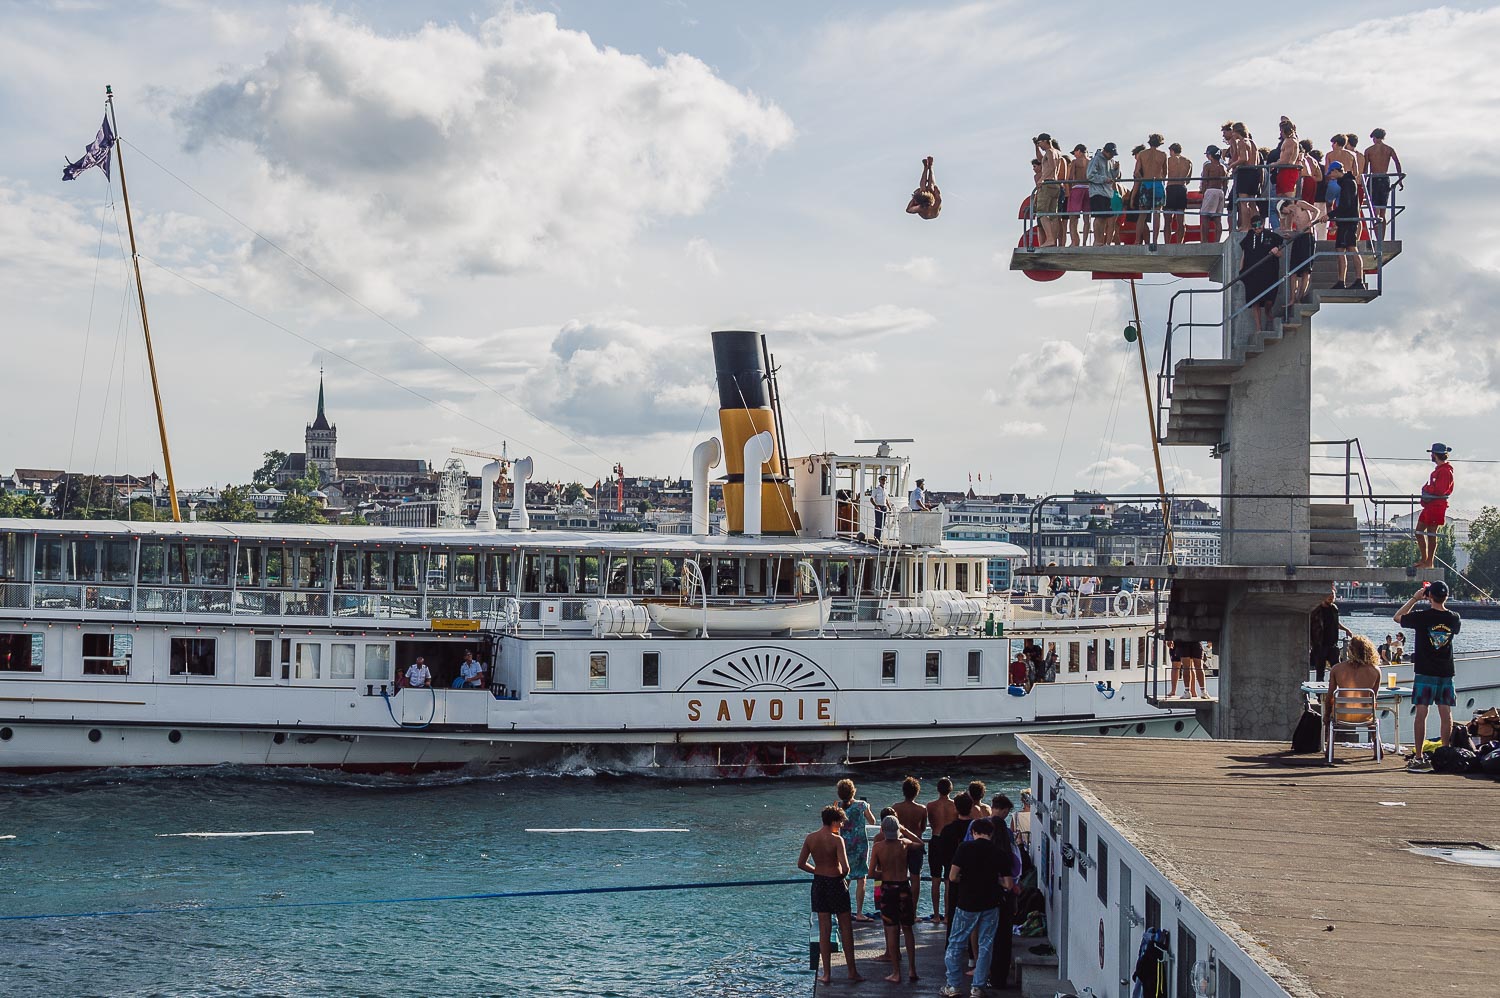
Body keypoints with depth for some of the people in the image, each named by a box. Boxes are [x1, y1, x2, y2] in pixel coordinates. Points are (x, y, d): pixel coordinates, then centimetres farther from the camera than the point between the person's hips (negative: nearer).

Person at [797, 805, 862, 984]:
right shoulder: (836, 840, -17)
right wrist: (844, 875, -1)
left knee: (824, 929, 10)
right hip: (836, 883, -4)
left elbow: (801, 864, 3)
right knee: (846, 928, 8)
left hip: (819, 883, 4)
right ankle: (852, 971, 14)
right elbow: (845, 867, -24)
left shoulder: (810, 839, -2)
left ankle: (827, 974, 11)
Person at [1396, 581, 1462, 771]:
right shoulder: (1453, 618, -1)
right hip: (1446, 673, 3)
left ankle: (1419, 757, -5)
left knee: (1421, 714, -2)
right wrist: (1441, 605, 24)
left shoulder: (1422, 616, -12)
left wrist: (1414, 598, 9)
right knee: (1446, 715, 8)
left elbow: (1398, 617, 5)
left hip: (1425, 672, -3)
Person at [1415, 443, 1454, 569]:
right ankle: (1423, 559, 18)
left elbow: (1440, 490, -22)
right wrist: (1427, 490, 2)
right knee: (1419, 531, 12)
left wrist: (1426, 489, -7)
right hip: (1430, 505, 10)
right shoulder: (1439, 469, 19)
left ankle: (1429, 562, -1)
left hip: (1437, 506, -10)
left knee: (1431, 534, -6)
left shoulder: (1445, 471, -14)